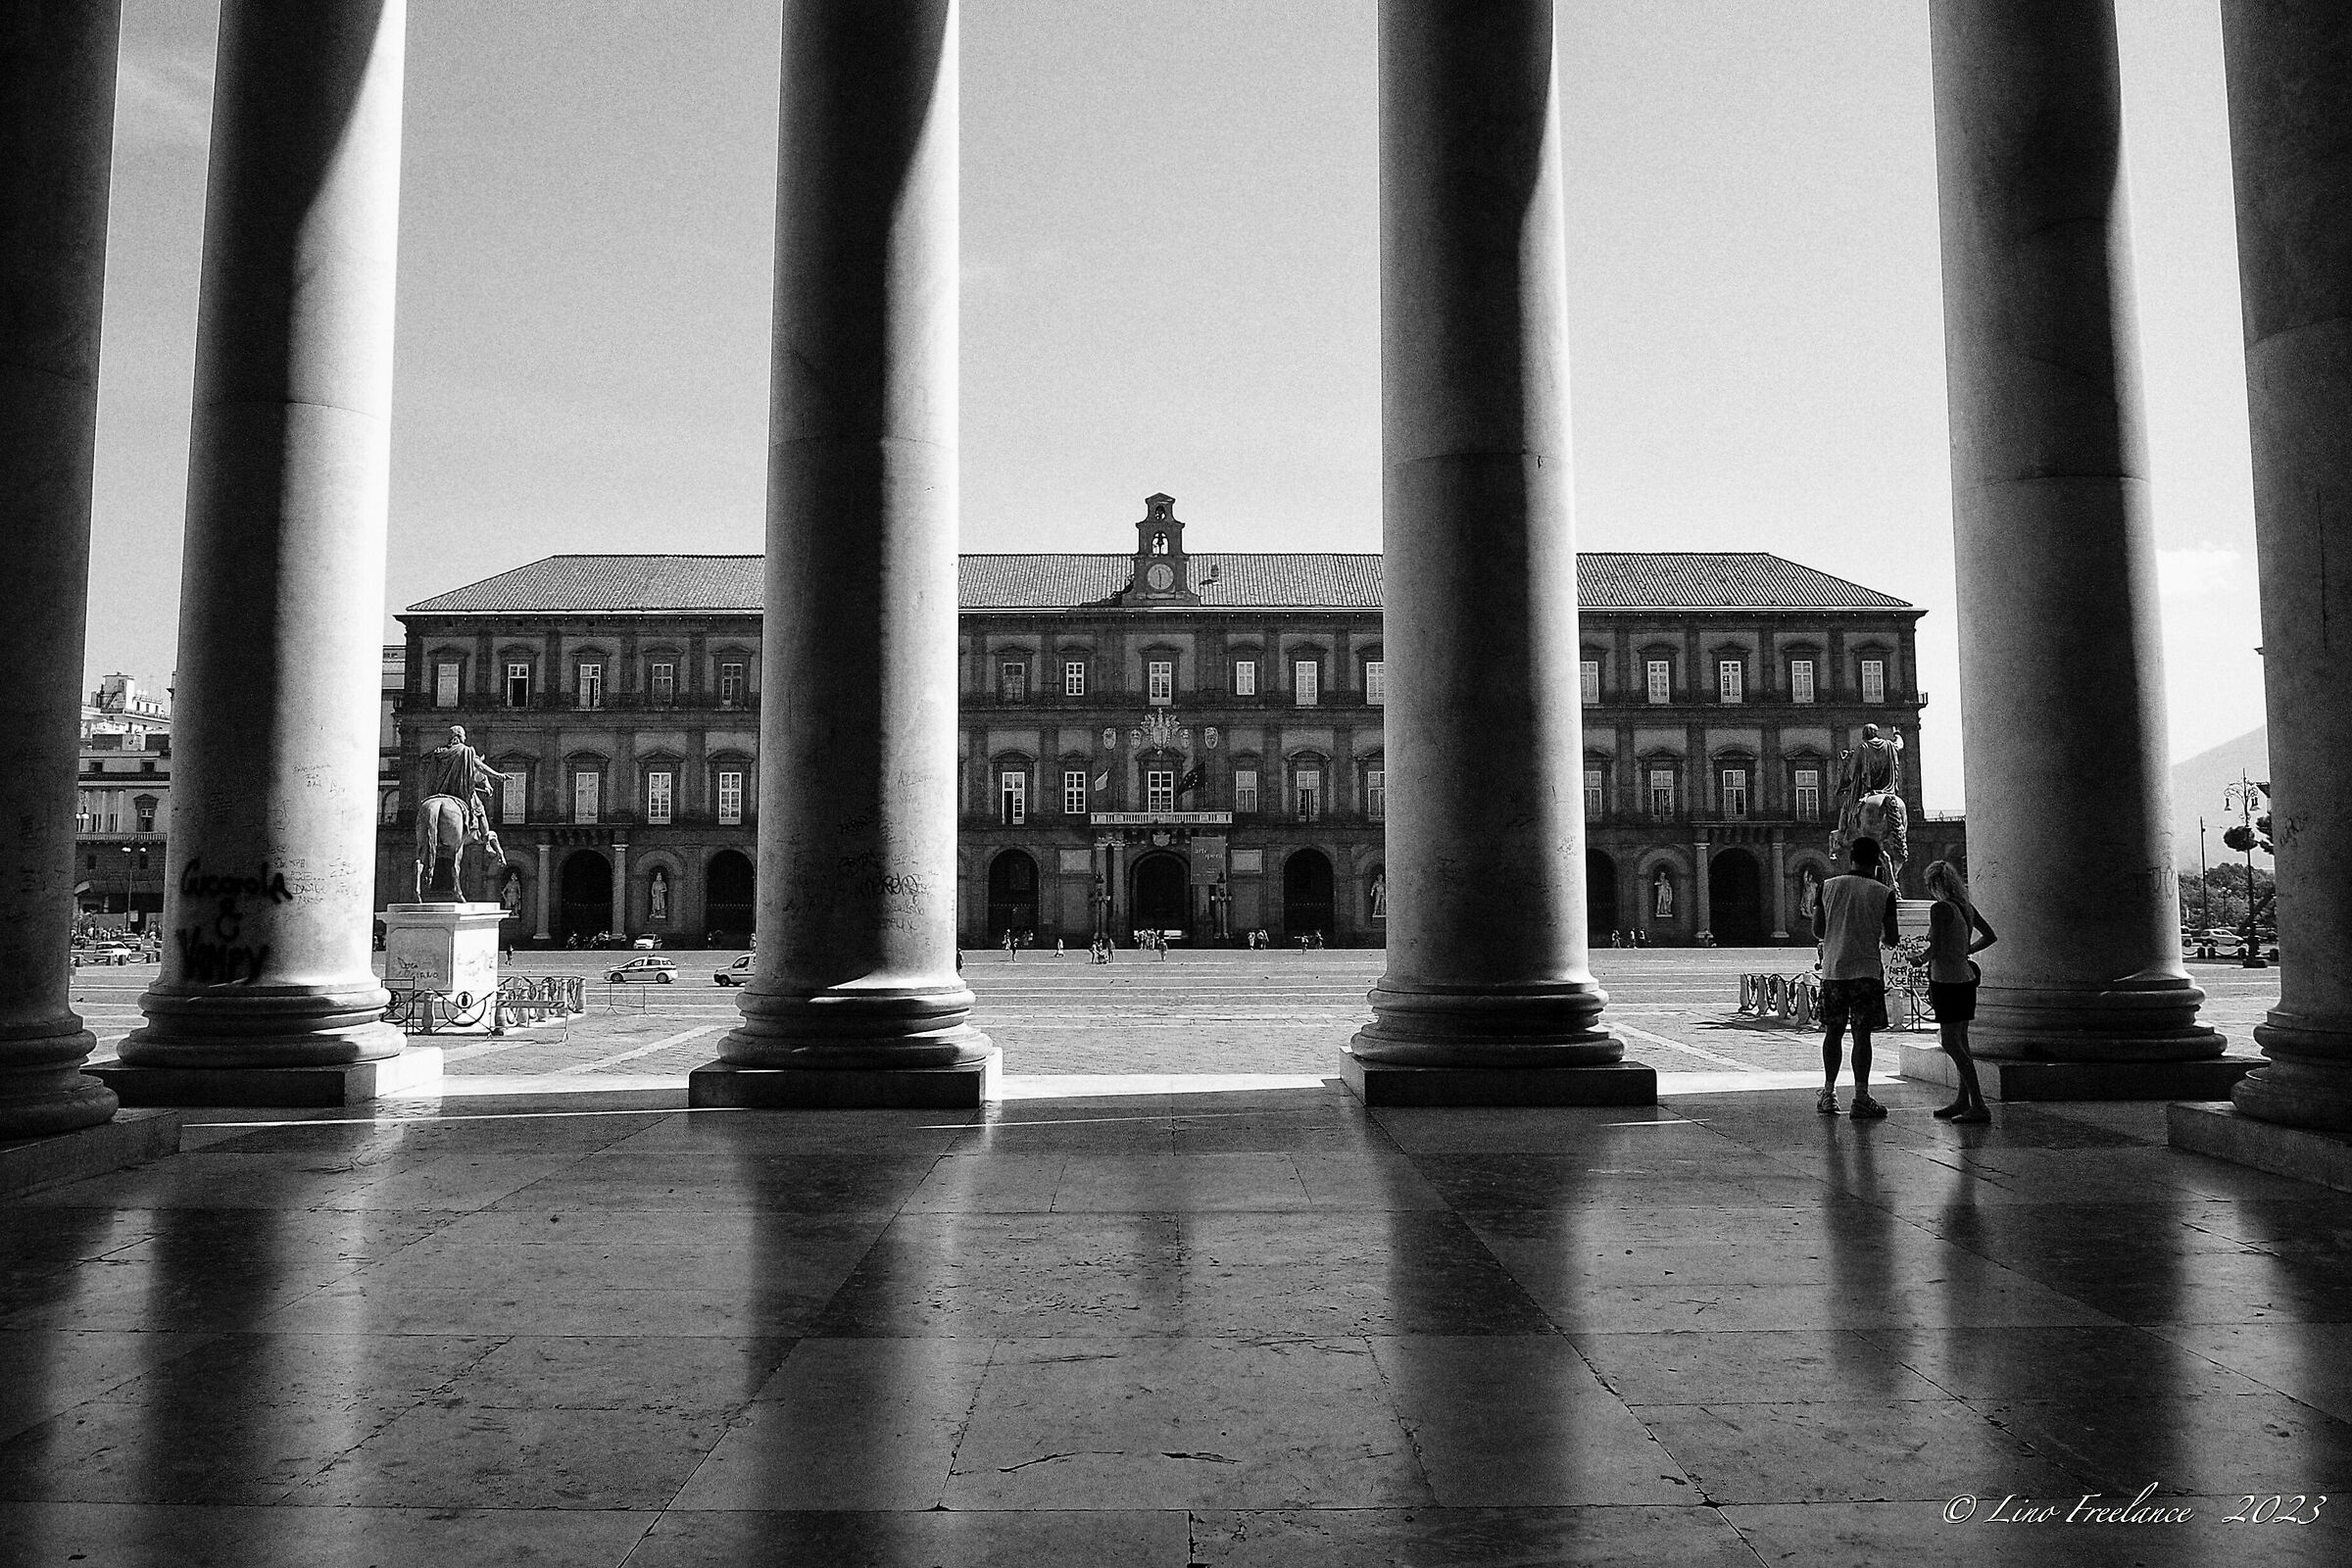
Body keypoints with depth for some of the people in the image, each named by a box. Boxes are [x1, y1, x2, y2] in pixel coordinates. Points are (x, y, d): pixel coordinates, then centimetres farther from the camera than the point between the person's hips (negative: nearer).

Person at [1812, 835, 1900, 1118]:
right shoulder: (1884, 893, -3)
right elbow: (1891, 939, -4)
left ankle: (1828, 1094, 16)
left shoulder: (1828, 886, 3)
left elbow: (1817, 931, 5)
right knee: (1861, 1033, -2)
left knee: (1833, 1031, 12)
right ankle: (1861, 1099, -4)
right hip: (1866, 970, -2)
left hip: (1832, 968, 3)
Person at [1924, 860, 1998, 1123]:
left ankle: (1979, 1106, -11)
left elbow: (1934, 950, -16)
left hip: (1947, 980, -9)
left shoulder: (1940, 909, -15)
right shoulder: (1966, 907, 8)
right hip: (1966, 979, 9)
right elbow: (1991, 936, 19)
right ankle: (1963, 1101, 25)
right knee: (1960, 1042, 16)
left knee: (1951, 1044, -6)